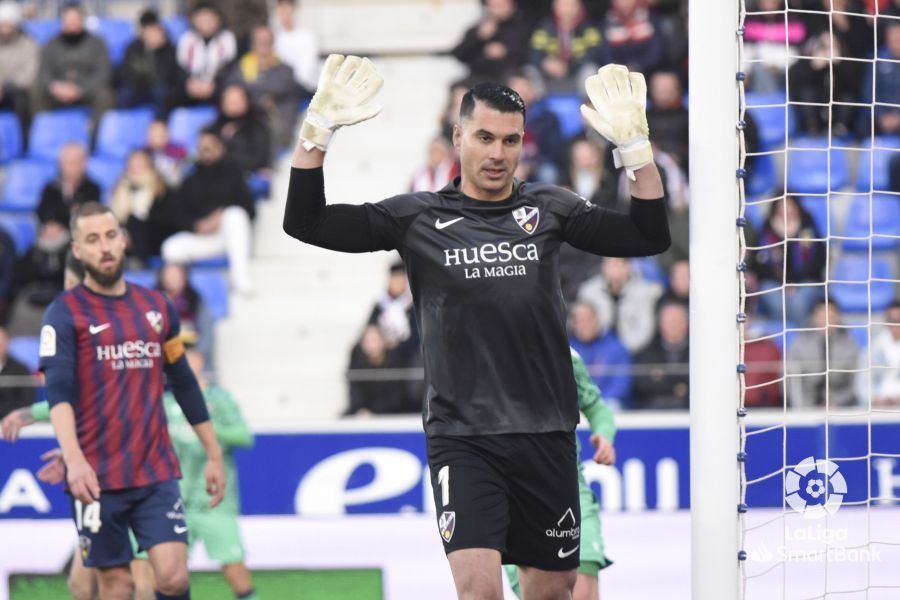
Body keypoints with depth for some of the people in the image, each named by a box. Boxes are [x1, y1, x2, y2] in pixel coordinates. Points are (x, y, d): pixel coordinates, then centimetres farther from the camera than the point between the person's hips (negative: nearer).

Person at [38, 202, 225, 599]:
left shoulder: (157, 308, 11)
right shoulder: (66, 313, -3)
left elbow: (185, 385, 20)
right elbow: (58, 393, -15)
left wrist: (213, 454, 19)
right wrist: (74, 459, -31)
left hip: (157, 472, 3)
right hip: (97, 477, -3)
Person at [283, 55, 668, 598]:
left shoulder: (549, 210, 8)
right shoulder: (417, 217, 3)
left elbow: (650, 236, 3)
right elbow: (305, 222, 0)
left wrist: (635, 145, -8)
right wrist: (318, 130, -11)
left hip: (547, 433, 3)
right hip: (462, 436, -3)